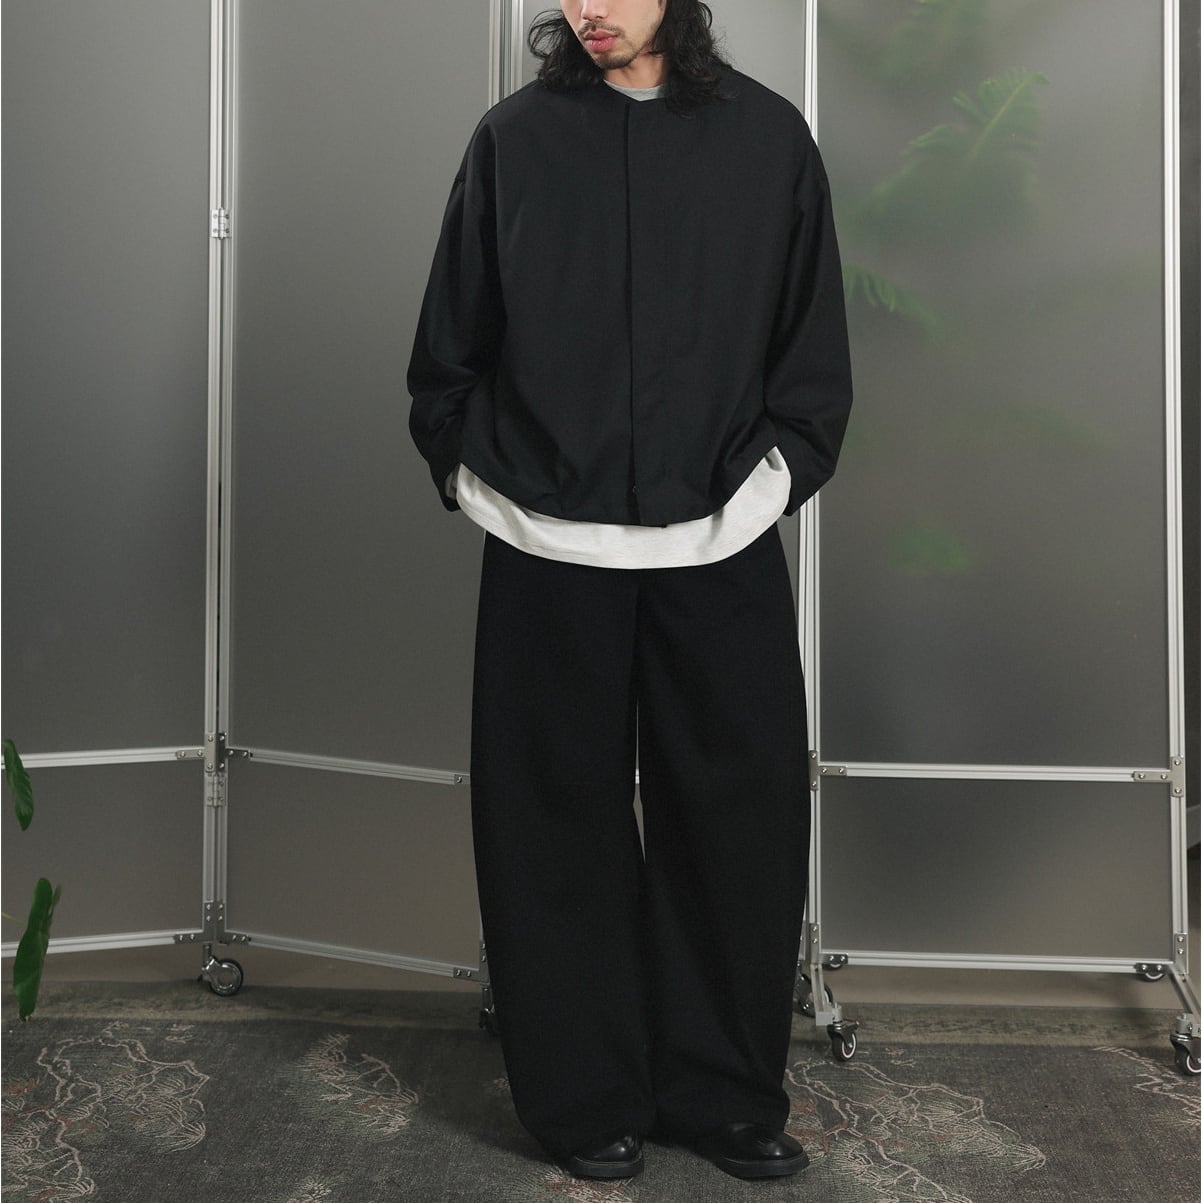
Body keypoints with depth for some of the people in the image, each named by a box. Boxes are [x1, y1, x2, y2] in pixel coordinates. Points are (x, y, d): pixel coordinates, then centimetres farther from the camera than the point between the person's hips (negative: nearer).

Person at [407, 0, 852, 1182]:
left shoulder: (767, 136, 5)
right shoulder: (515, 135, 3)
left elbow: (815, 346, 10)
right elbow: (450, 339, 9)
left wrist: (782, 464, 2)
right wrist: (466, 465, 4)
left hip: (720, 549, 1)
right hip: (548, 548, 0)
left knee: (742, 818, 5)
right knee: (561, 828, 6)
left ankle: (724, 1093, 23)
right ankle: (585, 1098, 22)